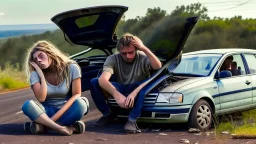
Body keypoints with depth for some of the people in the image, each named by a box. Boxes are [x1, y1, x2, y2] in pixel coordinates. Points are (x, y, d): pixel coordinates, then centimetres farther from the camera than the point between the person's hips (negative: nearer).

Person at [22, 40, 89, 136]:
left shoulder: (72, 68, -9)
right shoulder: (35, 74, -4)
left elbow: (76, 95, -12)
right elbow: (41, 98, -15)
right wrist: (41, 75, -17)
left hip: (66, 110, -1)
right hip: (47, 111, 1)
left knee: (80, 104, -35)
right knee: (28, 105, -30)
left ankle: (44, 126, -31)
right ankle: (62, 128, -42)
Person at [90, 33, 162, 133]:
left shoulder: (143, 58, -13)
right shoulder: (113, 59, -13)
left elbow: (158, 66, -35)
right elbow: (103, 80, -30)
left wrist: (144, 48, -36)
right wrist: (117, 94, -45)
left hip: (138, 91, -2)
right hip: (121, 91, 2)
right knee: (94, 82, -22)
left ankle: (132, 120, -33)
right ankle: (107, 114, -3)